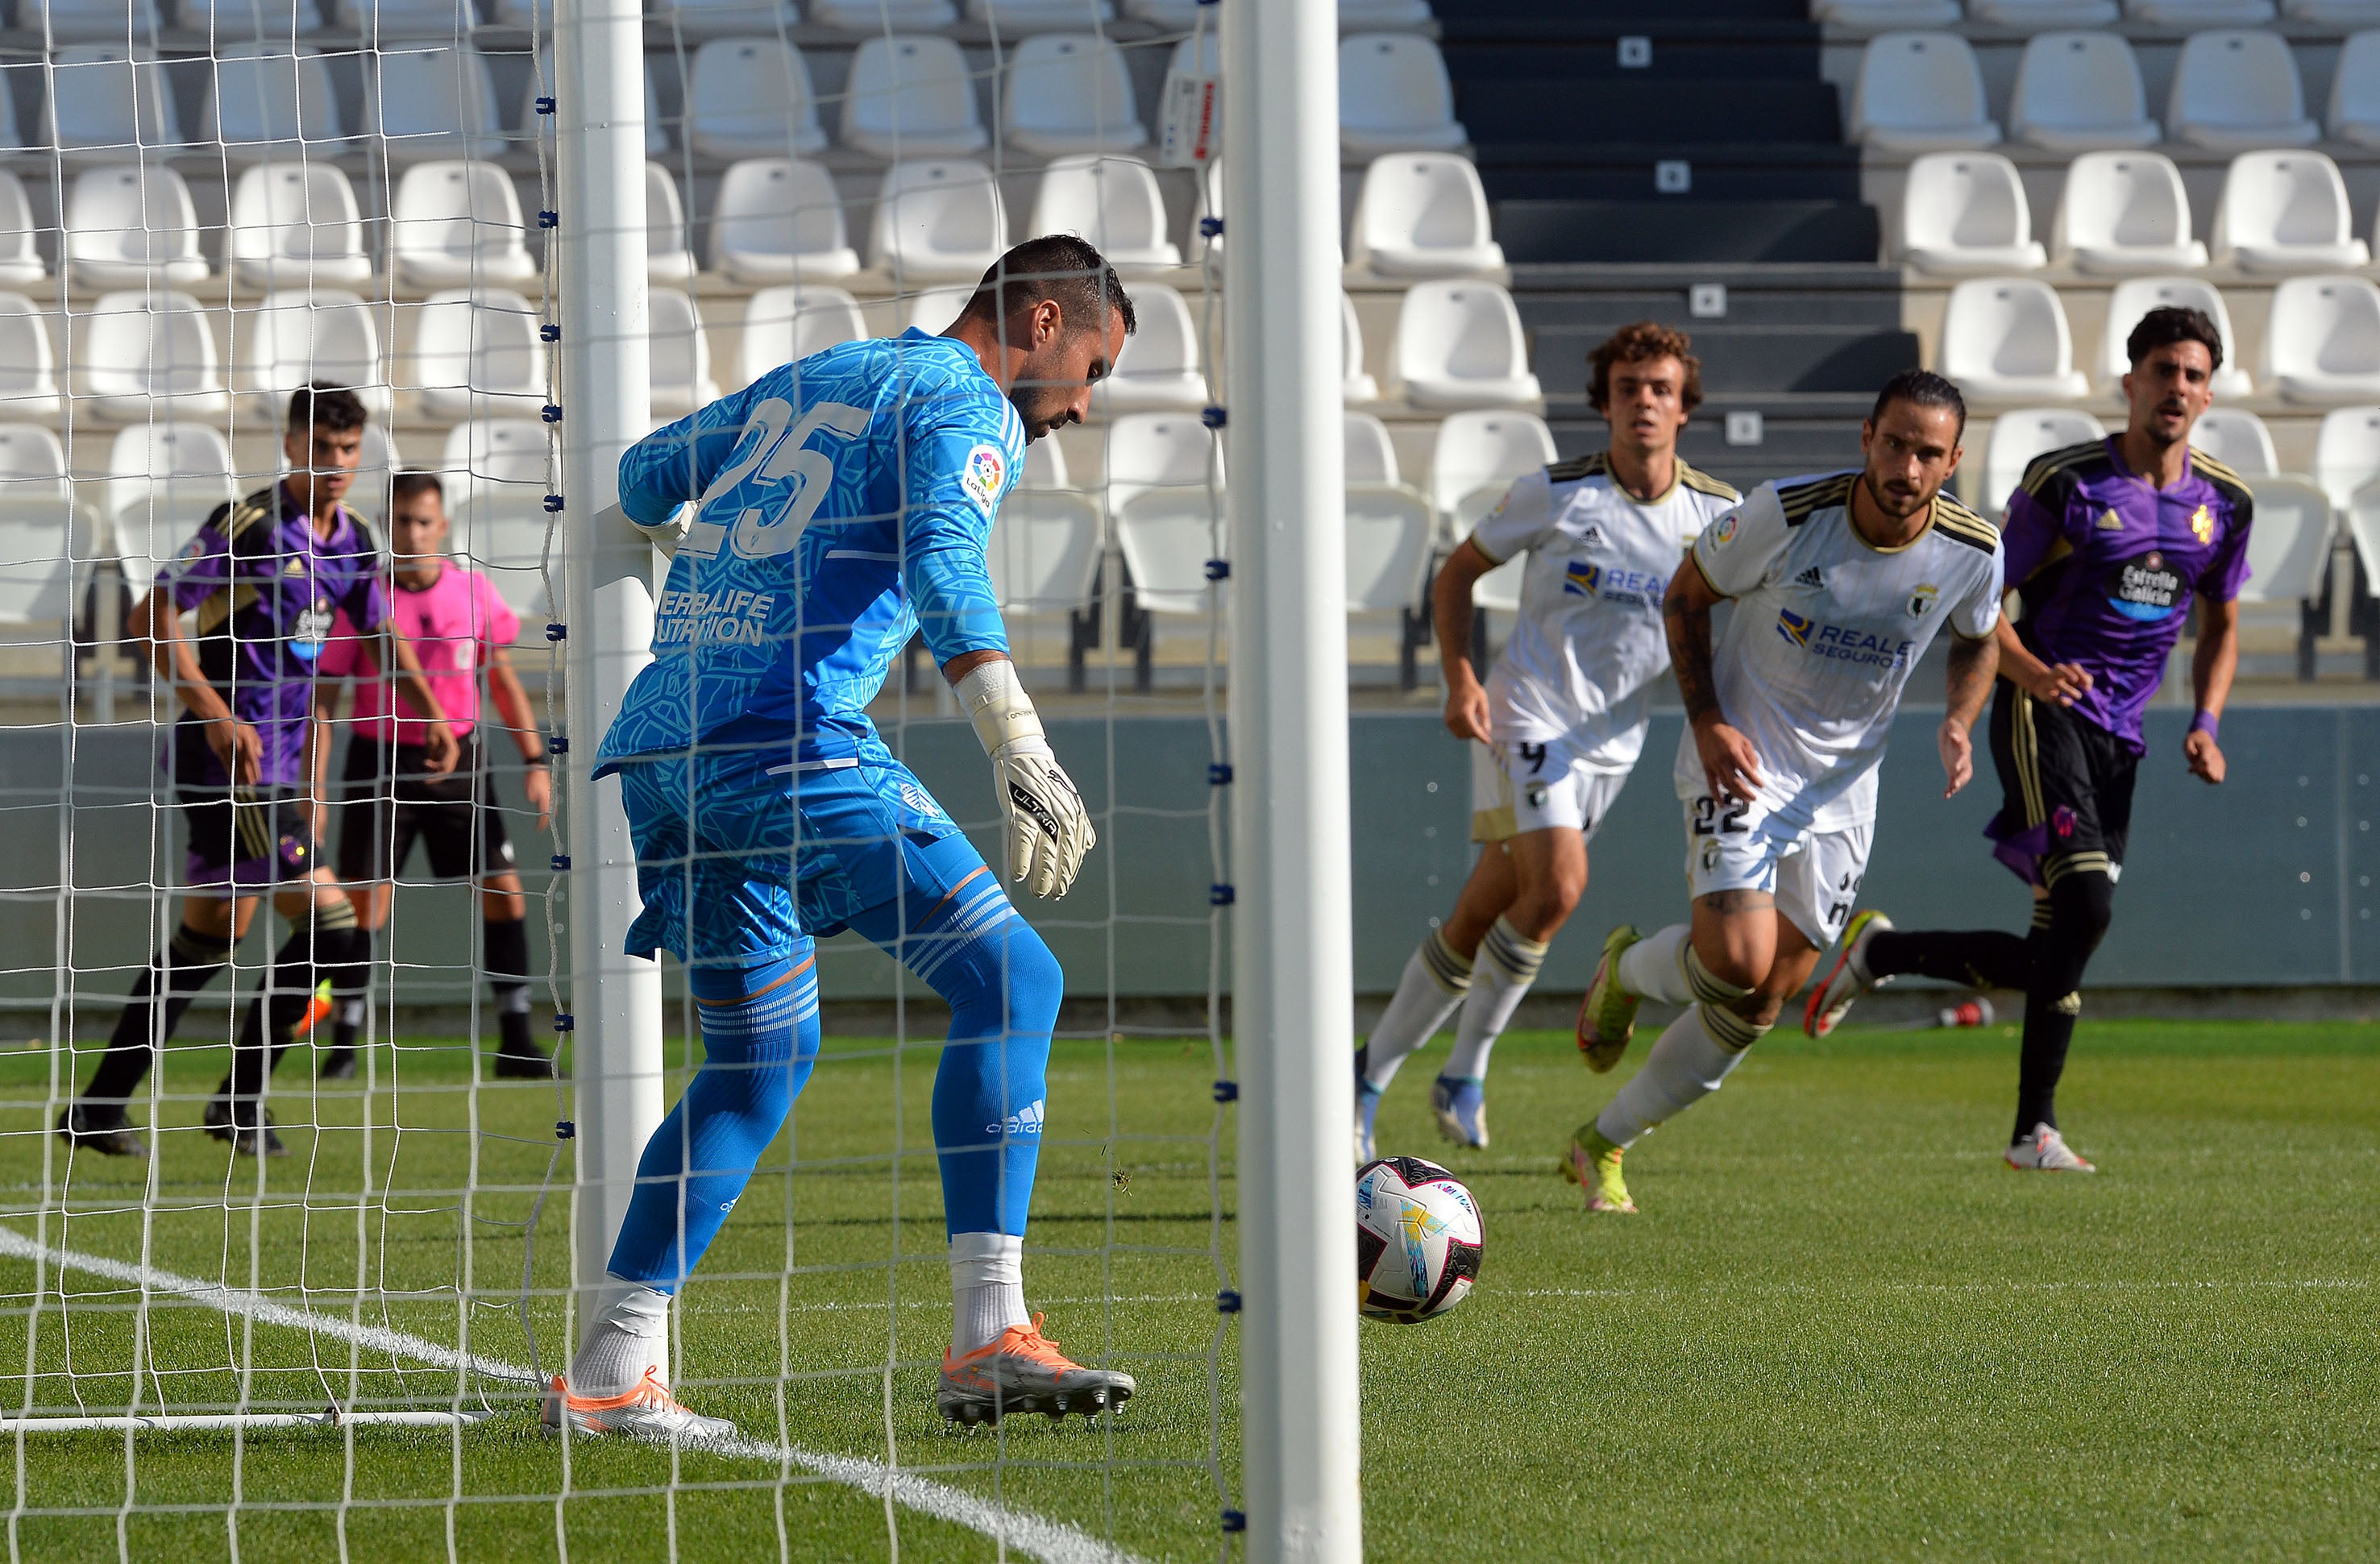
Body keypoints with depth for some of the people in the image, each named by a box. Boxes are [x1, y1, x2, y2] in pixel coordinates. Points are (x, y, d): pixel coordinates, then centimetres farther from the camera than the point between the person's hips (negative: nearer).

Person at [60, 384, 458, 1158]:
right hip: (229, 751, -9)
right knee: (329, 925, -12)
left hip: (278, 756, 9)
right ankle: (242, 1101, -1)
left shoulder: (353, 539, 12)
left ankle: (101, 1108, 16)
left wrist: (432, 715, 17)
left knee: (211, 934, 11)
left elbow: (382, 631, 27)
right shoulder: (249, 522, -13)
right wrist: (215, 712, -22)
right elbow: (154, 615, -14)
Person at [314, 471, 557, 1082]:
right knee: (364, 904, -8)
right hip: (380, 763, -2)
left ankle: (515, 1040, 5)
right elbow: (322, 695, -5)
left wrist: (534, 760, 5)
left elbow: (503, 680, 11)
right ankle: (345, 1041, 6)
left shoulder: (473, 592, -1)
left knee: (504, 892, -3)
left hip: (458, 762, 2)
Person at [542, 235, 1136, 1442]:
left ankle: (605, 1375, 12)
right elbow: (942, 559, -16)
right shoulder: (969, 403, 3)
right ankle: (988, 1340, -17)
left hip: (658, 749, 8)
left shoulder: (804, 379, 26)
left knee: (760, 1059, 17)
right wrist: (1023, 756, -24)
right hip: (789, 741, -8)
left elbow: (641, 479, 39)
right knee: (1009, 980, -6)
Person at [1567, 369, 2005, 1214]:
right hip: (1743, 756, -4)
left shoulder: (1972, 551, -11)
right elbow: (1687, 595, -4)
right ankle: (1627, 970, 13)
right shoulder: (1785, 513, -20)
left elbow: (1977, 640, 11)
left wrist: (1959, 722, -9)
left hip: (1843, 786, 4)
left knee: (1758, 1005, 3)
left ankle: (1603, 1145, 21)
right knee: (1737, 961, -23)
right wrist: (1708, 721, -14)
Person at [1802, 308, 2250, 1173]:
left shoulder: (2225, 504, 8)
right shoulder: (2064, 483, -7)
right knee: (2086, 903, -23)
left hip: (2119, 736, 6)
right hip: (2045, 713, -6)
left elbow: (2220, 626, 22)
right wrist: (2034, 674, -21)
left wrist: (2205, 726, 5)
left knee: (2051, 957, 1)